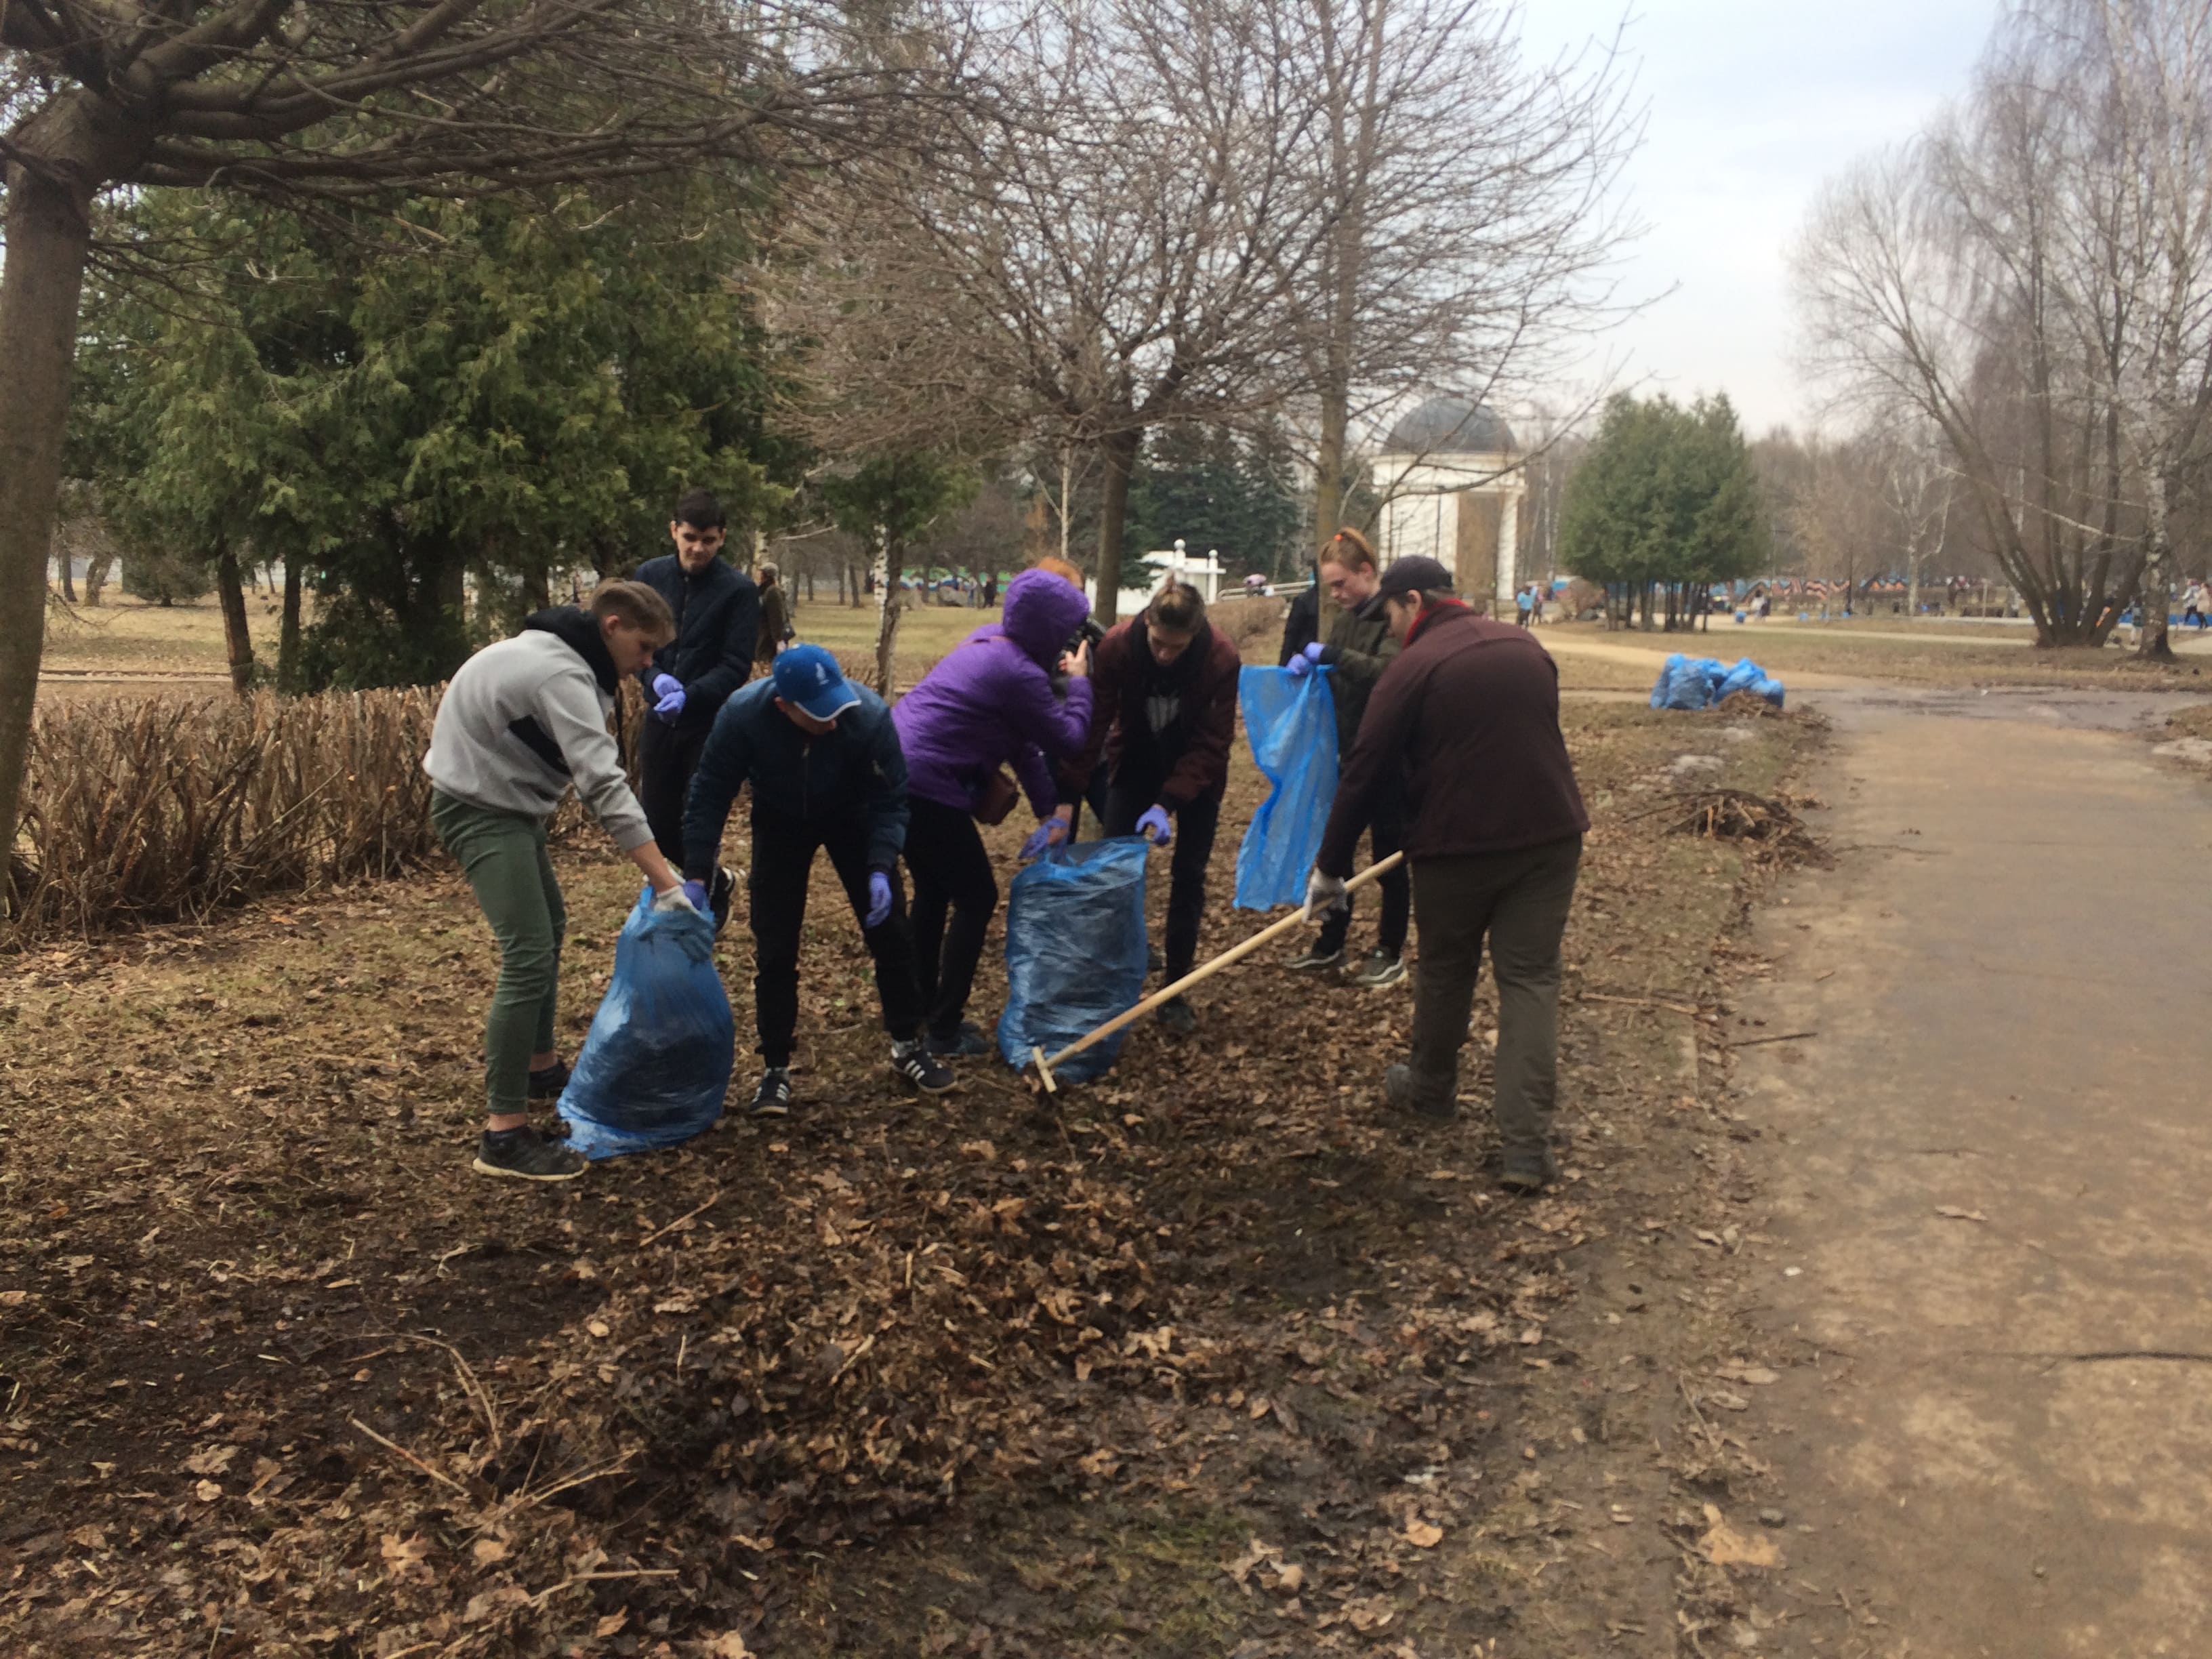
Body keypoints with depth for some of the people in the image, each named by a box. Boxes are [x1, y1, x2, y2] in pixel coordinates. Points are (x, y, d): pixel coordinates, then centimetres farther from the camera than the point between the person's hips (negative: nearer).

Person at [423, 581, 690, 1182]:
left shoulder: (557, 656, 8)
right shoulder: (562, 676, -24)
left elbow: (590, 773, 10)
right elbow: (605, 786, -32)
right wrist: (666, 884, -35)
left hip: (507, 800, 11)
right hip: (480, 808, -11)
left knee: (548, 927, 23)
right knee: (530, 956, -17)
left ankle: (539, 1067, 40)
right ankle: (504, 1136, -16)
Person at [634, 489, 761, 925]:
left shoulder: (739, 590, -10)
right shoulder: (650, 575, 3)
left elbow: (736, 667, -13)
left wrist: (689, 695, -29)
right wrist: (655, 677, -16)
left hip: (712, 722, -4)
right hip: (659, 720, 5)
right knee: (657, 825, 9)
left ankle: (708, 905, 19)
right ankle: (717, 882, 35)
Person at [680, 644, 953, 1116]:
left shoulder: (870, 715, -35)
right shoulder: (742, 715, -34)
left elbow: (889, 801, -23)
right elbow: (709, 796, -22)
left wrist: (880, 870, -34)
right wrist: (696, 877, -25)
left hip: (851, 817, 0)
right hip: (780, 822, 0)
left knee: (891, 931, 1)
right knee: (775, 947, -5)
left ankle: (908, 1046, 20)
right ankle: (775, 1068, 10)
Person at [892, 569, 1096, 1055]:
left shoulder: (990, 638, 13)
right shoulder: (1021, 675, -17)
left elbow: (1024, 741, 15)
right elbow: (1069, 742, -6)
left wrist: (1048, 810, 15)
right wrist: (1079, 682, 8)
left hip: (893, 768, 10)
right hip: (927, 786, -9)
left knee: (934, 891, 23)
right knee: (976, 898, 4)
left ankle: (923, 1009, 34)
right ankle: (945, 1030, 10)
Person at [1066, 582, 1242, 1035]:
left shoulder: (1221, 658, -29)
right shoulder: (1117, 645, -27)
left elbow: (1211, 744, -26)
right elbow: (1092, 725, -24)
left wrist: (1168, 803, -36)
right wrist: (1067, 802, -29)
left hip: (1195, 772, -1)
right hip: (1135, 764, 1)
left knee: (1188, 877, -1)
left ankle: (1175, 991, 9)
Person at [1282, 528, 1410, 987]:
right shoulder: (1347, 616, 8)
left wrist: (1331, 654, -27)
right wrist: (1308, 663, -4)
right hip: (1347, 751, 7)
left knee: (1389, 854, 5)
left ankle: (1391, 953, 18)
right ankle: (1331, 943, 24)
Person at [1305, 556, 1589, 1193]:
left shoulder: (1413, 668, -9)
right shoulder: (1524, 645, 10)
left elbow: (1364, 775, -8)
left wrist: (1330, 869, 1)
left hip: (1459, 843, -4)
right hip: (1548, 834, 4)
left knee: (1445, 973, 17)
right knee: (1530, 979, 3)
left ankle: (1431, 1092, 38)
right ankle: (1528, 1145, -3)